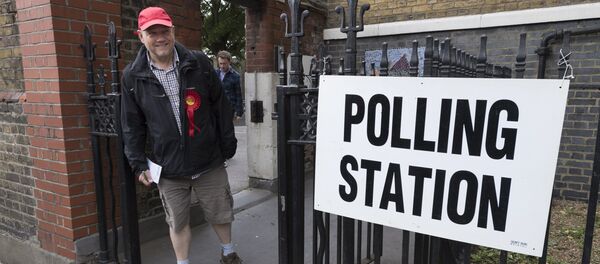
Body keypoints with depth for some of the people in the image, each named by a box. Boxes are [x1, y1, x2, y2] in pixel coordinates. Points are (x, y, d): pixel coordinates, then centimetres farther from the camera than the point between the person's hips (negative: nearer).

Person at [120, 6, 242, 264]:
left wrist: (228, 146, 2)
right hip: (168, 166, 0)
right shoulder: (132, 76, -2)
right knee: (177, 222, 14)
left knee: (220, 214, 16)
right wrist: (139, 163, 1)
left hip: (209, 160, 0)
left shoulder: (199, 63, -4)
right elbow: (132, 125, 4)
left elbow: (221, 108, 1)